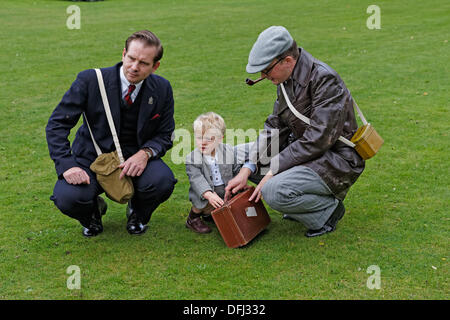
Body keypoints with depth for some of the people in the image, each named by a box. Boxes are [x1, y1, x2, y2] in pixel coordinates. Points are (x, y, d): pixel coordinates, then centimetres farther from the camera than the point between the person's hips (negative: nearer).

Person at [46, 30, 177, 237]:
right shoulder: (90, 80, -13)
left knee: (163, 181, -30)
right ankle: (93, 210, 12)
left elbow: (165, 135, 3)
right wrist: (67, 165, -26)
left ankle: (138, 213, 8)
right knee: (67, 197, -30)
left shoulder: (162, 89, -5)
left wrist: (145, 153, -21)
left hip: (135, 159, 2)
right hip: (91, 159, -1)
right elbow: (57, 124, -11)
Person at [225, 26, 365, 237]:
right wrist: (247, 169, -9)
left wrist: (272, 172, -22)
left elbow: (317, 140, -26)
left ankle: (328, 209, -3)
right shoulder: (286, 78, 2)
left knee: (274, 192, -30)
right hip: (302, 150, 9)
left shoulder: (325, 80, -24)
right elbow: (275, 127, 3)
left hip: (337, 161, -9)